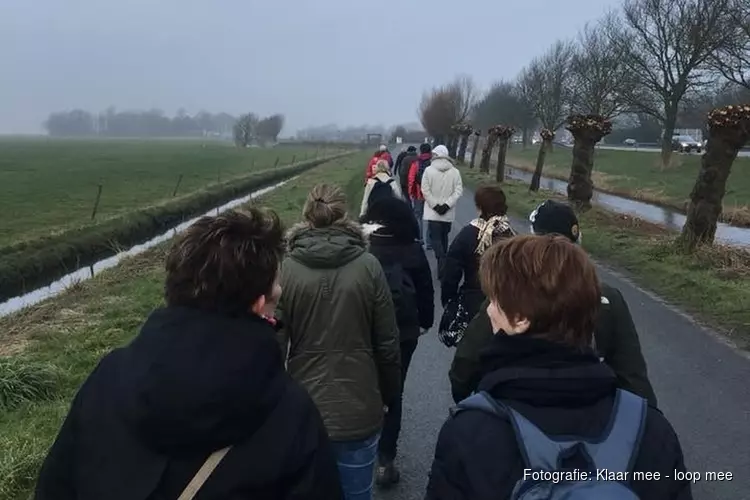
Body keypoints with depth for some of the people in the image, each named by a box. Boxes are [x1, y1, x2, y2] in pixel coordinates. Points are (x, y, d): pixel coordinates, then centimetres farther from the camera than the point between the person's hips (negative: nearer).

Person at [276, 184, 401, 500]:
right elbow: (388, 343, -4)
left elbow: (274, 345, -7)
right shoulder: (368, 266, -8)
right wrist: (389, 395, 11)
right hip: (358, 410, 0)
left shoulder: (286, 269, -8)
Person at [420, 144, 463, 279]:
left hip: (433, 211, -3)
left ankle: (443, 264, -20)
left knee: (435, 237, -2)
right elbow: (459, 191, -8)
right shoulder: (455, 172, -1)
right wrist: (447, 204, -10)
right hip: (448, 212, 3)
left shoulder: (429, 170, -7)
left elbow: (425, 190, -12)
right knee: (443, 237, 18)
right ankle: (442, 263, 30)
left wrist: (435, 205, -9)